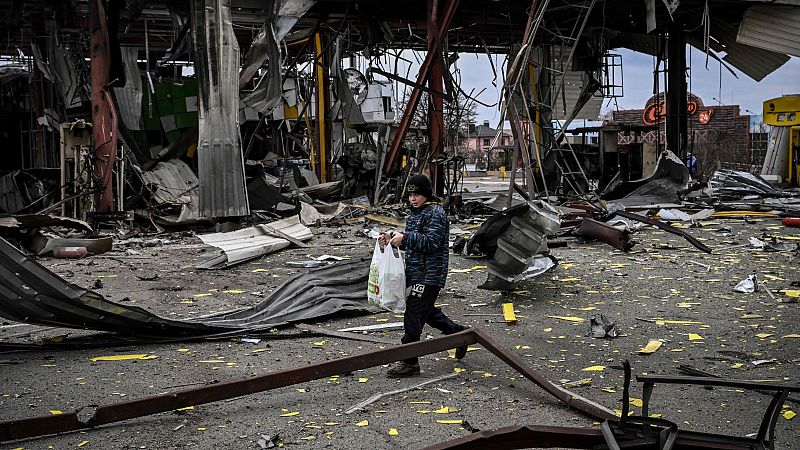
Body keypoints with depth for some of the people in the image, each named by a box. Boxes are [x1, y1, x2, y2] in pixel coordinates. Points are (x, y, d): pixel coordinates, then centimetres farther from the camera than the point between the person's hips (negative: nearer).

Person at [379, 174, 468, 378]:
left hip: (430, 275, -10)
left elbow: (431, 242, -23)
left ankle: (409, 362, -2)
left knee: (413, 316, -9)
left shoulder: (435, 213, -13)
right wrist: (392, 238, 5)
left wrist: (405, 238, -27)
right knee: (427, 311, 21)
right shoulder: (415, 213, 16)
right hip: (417, 273, 10)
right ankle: (459, 333, 38)